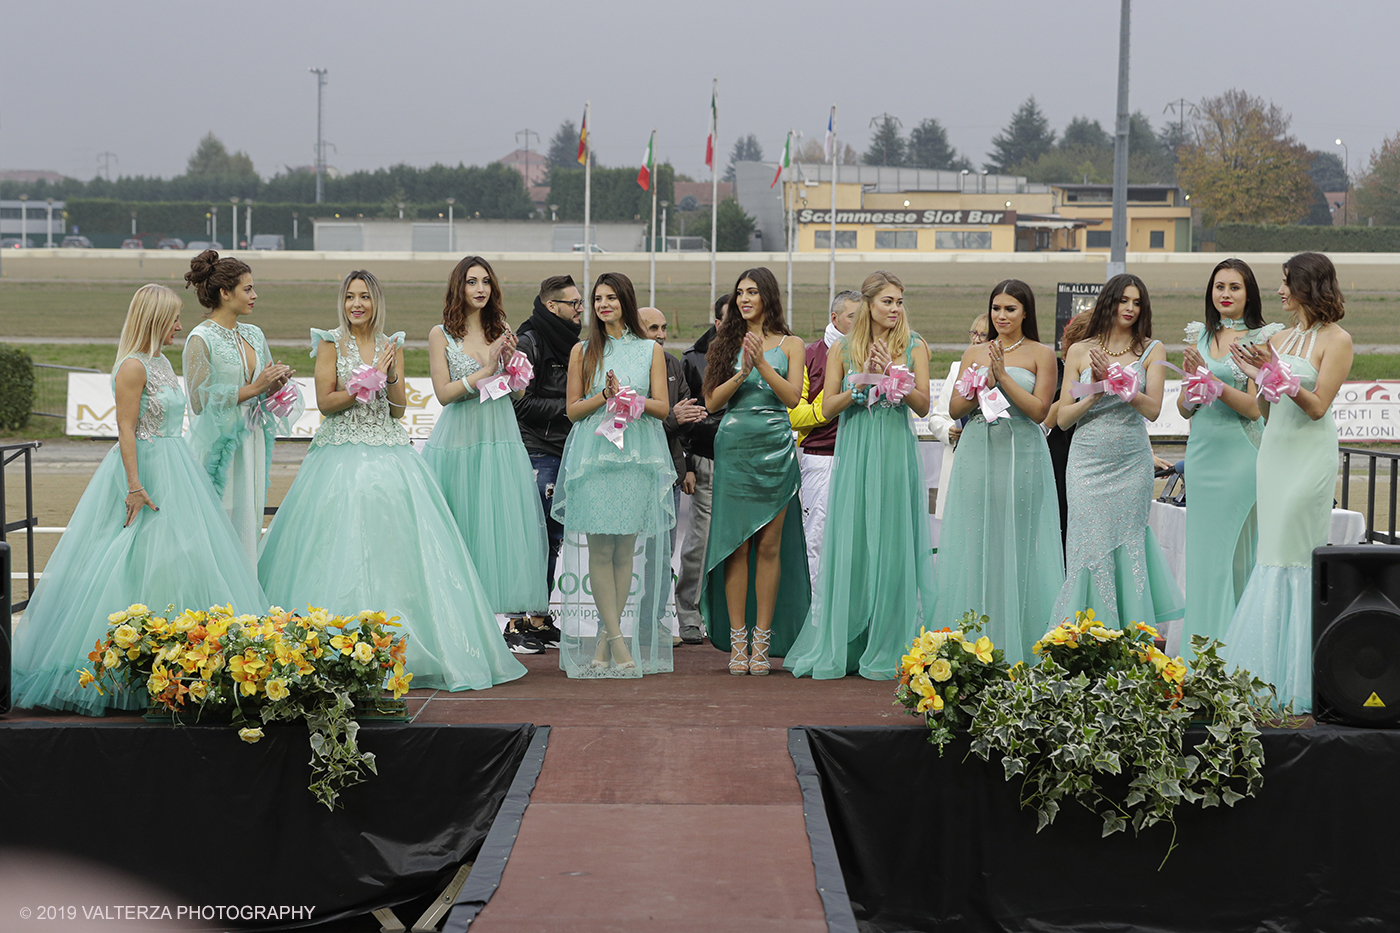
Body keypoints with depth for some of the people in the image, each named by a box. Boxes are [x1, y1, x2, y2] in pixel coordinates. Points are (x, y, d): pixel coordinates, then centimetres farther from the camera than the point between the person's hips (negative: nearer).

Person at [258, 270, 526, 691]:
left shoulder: (391, 345, 12)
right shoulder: (331, 343, 1)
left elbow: (398, 410, 7)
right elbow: (325, 403, -7)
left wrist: (391, 377, -10)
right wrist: (370, 379, -13)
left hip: (389, 457, 4)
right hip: (342, 457, -4)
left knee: (393, 546, -2)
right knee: (344, 552, -8)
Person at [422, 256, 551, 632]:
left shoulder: (501, 331, 11)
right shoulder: (441, 334, 1)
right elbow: (444, 392, -6)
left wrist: (510, 363, -7)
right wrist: (485, 371, -14)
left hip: (502, 440, 3)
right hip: (460, 440, -3)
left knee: (505, 520, -1)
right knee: (464, 525, -2)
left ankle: (514, 609, 1)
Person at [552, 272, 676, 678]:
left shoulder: (650, 350, 11)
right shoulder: (583, 351, 10)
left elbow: (662, 408, 5)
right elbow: (573, 409, 7)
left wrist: (628, 396, -12)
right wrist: (605, 396, -11)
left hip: (638, 456, 1)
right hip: (593, 456, -1)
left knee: (626, 549, -1)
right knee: (599, 548, -8)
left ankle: (604, 641, 6)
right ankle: (617, 640, -8)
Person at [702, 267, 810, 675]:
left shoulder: (789, 345, 9)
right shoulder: (727, 344, 12)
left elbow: (792, 396, -3)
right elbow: (712, 401, 4)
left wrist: (762, 363, -12)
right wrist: (742, 373, -11)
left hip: (775, 447, -1)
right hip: (734, 446, 1)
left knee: (769, 545, -1)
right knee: (736, 544, -2)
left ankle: (763, 640, 4)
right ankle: (737, 641, 3)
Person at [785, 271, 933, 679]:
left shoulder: (914, 346, 5)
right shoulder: (843, 349, 6)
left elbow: (923, 406, -1)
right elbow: (827, 407, 4)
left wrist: (892, 376, -14)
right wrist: (860, 384, -11)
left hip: (896, 452, 0)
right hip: (854, 454, 0)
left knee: (892, 545, -1)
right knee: (849, 546, 0)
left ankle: (887, 650, 6)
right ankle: (836, 649, 8)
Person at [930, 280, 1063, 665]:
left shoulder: (1041, 355, 2)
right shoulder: (975, 353, 12)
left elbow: (1039, 410, -6)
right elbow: (955, 408, 9)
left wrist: (1003, 376, -12)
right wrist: (980, 385, -8)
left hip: (1021, 456, -3)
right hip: (977, 455, 3)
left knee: (1016, 544, -3)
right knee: (974, 543, 2)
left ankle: (1017, 646, 3)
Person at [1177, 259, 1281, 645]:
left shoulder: (1259, 339, -4)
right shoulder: (1200, 337, 13)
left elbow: (1253, 407, -11)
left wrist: (1210, 380, -20)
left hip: (1239, 451, -6)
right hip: (1201, 451, 6)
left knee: (1235, 548, -4)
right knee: (1201, 548, 7)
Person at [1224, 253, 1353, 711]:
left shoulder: (1336, 340, -6)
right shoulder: (1278, 340, 14)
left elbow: (1318, 406, -13)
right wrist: (1258, 378, 1)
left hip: (1310, 455, -7)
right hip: (1274, 450, 7)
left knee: (1295, 558, -7)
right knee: (1273, 557, 6)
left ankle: (1300, 683, -1)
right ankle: (1270, 677, 11)